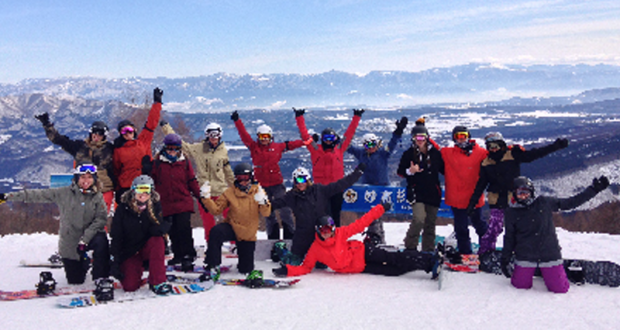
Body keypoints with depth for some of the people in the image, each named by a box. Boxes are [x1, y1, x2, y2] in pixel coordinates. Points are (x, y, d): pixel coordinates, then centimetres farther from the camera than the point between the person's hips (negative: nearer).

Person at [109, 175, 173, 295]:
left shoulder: (155, 205, -7)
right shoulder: (123, 208, -11)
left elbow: (156, 231, -11)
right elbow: (116, 237, -9)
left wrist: (160, 227, -37)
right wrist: (115, 262, -14)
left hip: (147, 248, 1)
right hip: (129, 251, -1)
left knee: (157, 241, -33)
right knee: (130, 286, -17)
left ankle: (158, 282, -25)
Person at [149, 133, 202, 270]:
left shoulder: (185, 162, 4)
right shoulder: (158, 162, 4)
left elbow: (192, 181, 10)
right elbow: (153, 180, 10)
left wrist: (200, 196, 6)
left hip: (183, 202, -2)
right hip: (166, 203, 2)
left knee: (184, 229, -12)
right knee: (172, 232, 10)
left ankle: (188, 256, -8)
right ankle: (178, 255, 23)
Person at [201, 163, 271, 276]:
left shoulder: (258, 191, -3)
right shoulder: (230, 193, -1)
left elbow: (266, 213, -11)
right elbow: (216, 209, -4)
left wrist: (263, 202, -33)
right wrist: (206, 197, -18)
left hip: (248, 233, 0)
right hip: (232, 227, 0)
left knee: (246, 270, 6)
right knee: (216, 232, -36)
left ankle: (244, 265, 46)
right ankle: (212, 266, -23)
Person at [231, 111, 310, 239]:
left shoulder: (277, 147, 5)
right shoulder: (254, 147, 3)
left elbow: (290, 144, 12)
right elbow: (244, 135, -2)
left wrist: (305, 142, 10)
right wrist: (237, 121, -10)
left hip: (277, 184, 0)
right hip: (262, 185, 1)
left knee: (285, 210, -3)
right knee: (268, 213, 9)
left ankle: (290, 235, 5)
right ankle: (273, 237, 19)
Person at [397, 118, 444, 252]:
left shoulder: (435, 153, 6)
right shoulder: (409, 154, 1)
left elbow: (443, 169, 16)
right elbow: (400, 171, 1)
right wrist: (410, 171, -17)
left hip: (433, 193, 3)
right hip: (416, 192, -3)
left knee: (430, 223, 10)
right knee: (419, 219, -21)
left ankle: (428, 251, 22)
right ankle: (410, 246, -4)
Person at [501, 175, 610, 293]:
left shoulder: (544, 203, 0)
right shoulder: (511, 212, 2)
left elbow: (571, 202, 5)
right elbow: (509, 238, 9)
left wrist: (594, 189, 2)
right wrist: (505, 259, 7)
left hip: (550, 254, 0)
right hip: (525, 257, 0)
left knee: (559, 288, -3)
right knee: (521, 285, -4)